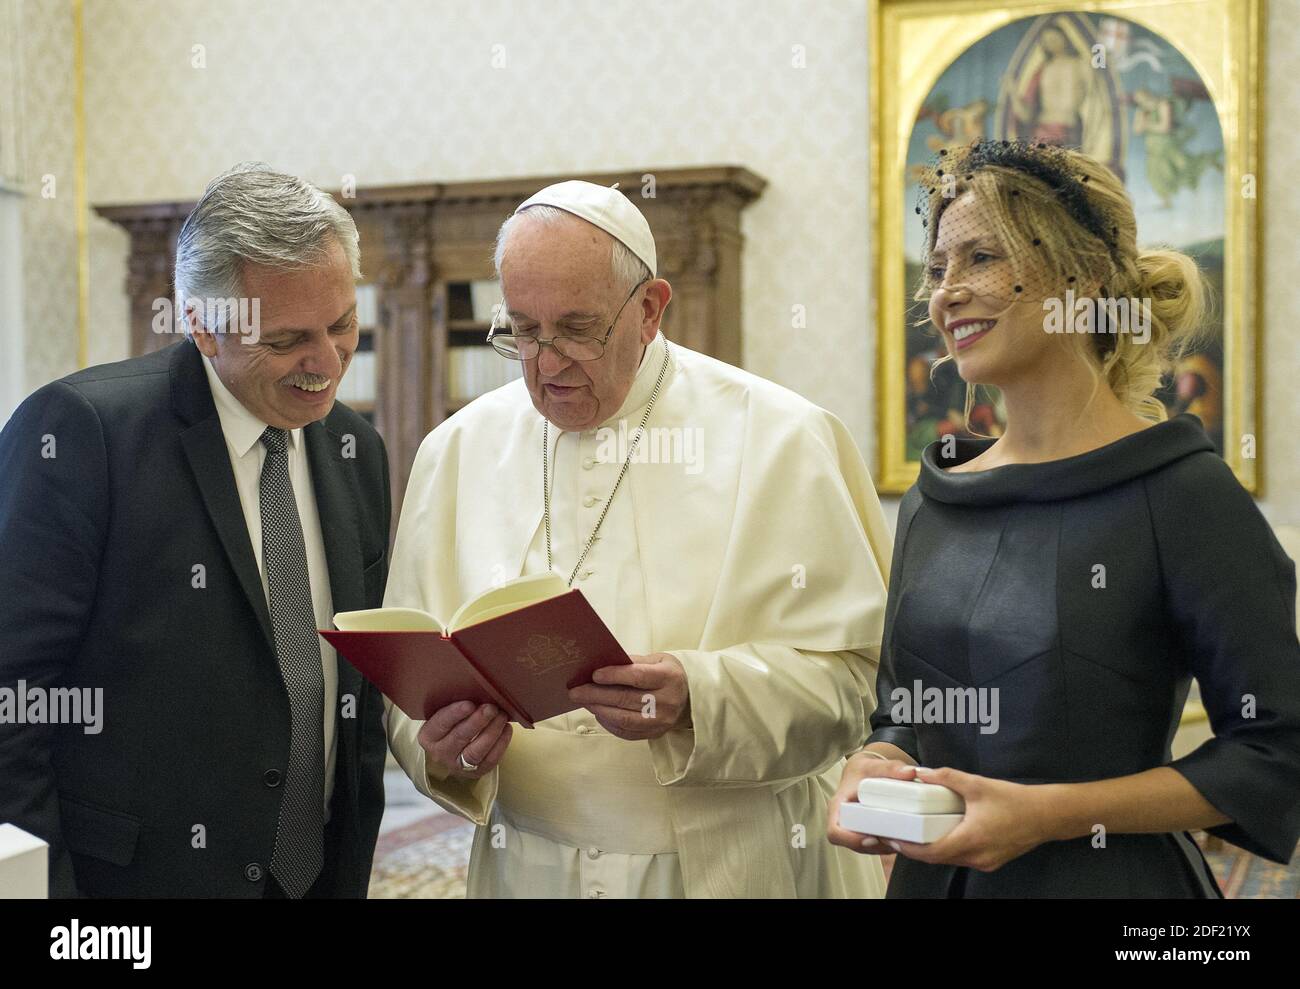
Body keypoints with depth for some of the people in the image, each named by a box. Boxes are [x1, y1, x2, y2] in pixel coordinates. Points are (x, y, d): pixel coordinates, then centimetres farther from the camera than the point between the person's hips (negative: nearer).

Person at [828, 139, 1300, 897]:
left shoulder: (1181, 491, -14)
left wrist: (1052, 812, -20)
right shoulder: (932, 503, 2)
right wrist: (873, 768, -9)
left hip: (1109, 875, -5)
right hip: (935, 872, 5)